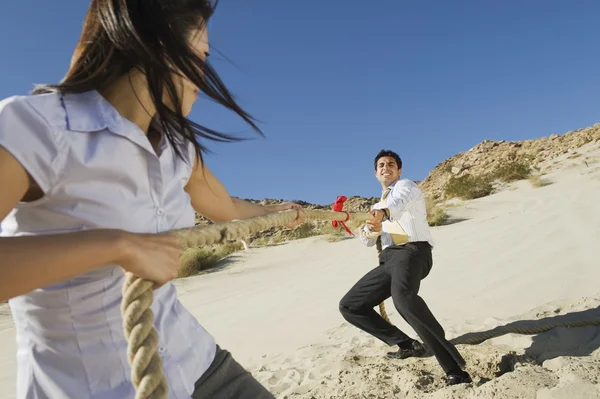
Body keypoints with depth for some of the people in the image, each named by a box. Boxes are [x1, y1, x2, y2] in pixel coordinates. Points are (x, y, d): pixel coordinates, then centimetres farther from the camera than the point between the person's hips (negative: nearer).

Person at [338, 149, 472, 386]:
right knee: (349, 306, 1)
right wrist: (371, 228, -6)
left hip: (412, 251, -8)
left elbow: (400, 201, -19)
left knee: (402, 295, -39)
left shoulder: (405, 185, 8)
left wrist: (383, 213, -43)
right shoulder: (378, 206, 30)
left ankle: (454, 369, -32)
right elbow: (366, 240, 19)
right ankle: (407, 345, 8)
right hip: (389, 260, 8)